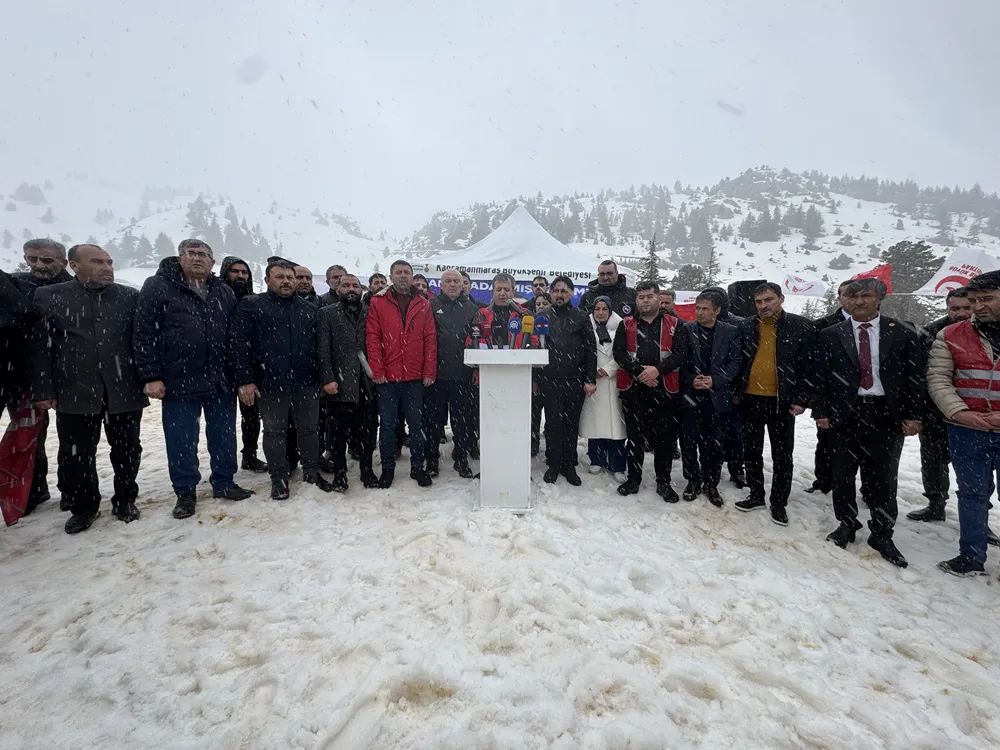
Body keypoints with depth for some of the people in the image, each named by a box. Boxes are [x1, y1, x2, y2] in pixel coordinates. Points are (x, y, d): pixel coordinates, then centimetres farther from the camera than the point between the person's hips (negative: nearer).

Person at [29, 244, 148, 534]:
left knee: (127, 451, 9)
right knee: (74, 455, 8)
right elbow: (41, 347, 3)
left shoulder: (130, 297, 4)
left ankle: (125, 500, 27)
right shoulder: (49, 297, 4)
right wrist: (43, 390, -2)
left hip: (124, 392, 0)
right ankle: (83, 506, 26)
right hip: (75, 393, 0)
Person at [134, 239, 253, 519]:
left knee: (224, 436, 12)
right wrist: (151, 376, -10)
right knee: (182, 441, 7)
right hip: (179, 383, -3)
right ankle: (185, 492, 23)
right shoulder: (158, 287, -1)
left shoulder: (225, 293, 10)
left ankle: (224, 482, 28)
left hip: (221, 381, 3)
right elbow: (143, 334, -5)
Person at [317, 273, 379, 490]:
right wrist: (327, 379, -10)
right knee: (339, 431, 7)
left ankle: (367, 469, 23)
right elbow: (323, 349, -2)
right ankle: (339, 472, 21)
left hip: (367, 383, 2)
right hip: (340, 383, -2)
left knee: (368, 430, 8)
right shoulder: (327, 313, 6)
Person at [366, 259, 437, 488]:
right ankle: (387, 468, 20)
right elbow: (372, 338, -2)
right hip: (387, 376, -1)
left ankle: (418, 467, 20)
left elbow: (430, 340, 4)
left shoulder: (423, 305, 8)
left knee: (416, 424, 8)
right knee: (387, 424, 8)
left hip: (415, 377, 1)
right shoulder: (377, 303, 3)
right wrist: (377, 371, -9)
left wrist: (429, 372, -2)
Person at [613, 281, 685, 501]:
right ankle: (633, 478, 24)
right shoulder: (626, 325, 8)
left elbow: (681, 352, -3)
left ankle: (663, 482, 21)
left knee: (665, 438, 6)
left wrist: (657, 369, -17)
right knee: (634, 436, 10)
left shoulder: (673, 324, 6)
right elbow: (619, 352, -2)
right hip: (633, 389, 1)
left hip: (665, 390, 0)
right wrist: (639, 371, -15)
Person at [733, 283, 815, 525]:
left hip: (782, 401, -3)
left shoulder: (800, 327, -4)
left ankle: (779, 503, 22)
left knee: (782, 456, 8)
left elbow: (807, 366, -5)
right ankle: (756, 496, 28)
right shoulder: (746, 327, 4)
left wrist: (801, 399, -10)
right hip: (750, 399, 3)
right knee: (752, 452, 13)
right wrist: (736, 392, 5)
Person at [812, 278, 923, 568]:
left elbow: (915, 377, 3)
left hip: (887, 415, 0)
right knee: (843, 475, 9)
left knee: (883, 477, 7)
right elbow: (820, 376, 2)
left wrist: (913, 415, -3)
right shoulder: (831, 335, 3)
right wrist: (820, 411, -3)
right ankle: (847, 525, 27)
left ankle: (882, 535, 21)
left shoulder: (903, 334, 3)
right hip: (844, 414, 0)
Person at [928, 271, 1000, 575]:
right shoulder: (952, 335, 3)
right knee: (972, 493, 12)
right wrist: (959, 412, -13)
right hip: (966, 430, 1)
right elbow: (937, 379, 0)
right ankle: (971, 557, 24)